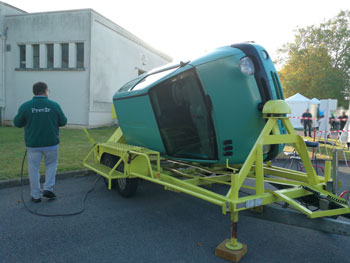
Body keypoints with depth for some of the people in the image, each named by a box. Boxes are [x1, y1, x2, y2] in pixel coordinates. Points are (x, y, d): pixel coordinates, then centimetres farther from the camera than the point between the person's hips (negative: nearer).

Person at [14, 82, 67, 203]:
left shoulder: (25, 106, -6)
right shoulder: (54, 105, -6)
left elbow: (17, 123, 4)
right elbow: (63, 122, 2)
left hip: (33, 144, 0)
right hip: (51, 143, 0)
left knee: (34, 169, 11)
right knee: (51, 164, 21)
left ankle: (36, 195, 17)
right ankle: (48, 188, 12)